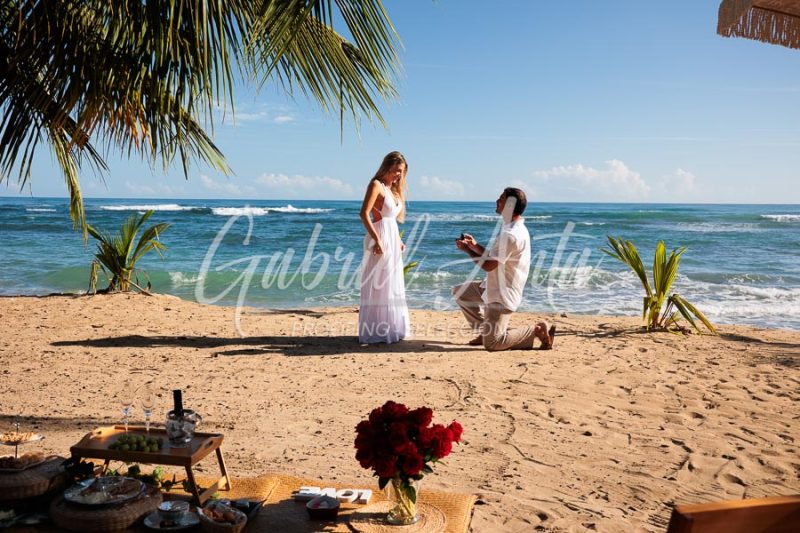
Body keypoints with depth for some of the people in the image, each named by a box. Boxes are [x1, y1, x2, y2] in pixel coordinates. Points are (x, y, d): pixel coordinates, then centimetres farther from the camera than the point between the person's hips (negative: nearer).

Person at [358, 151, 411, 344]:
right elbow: (364, 214, -19)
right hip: (380, 240, -9)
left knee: (391, 287, 14)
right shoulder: (376, 185, -9)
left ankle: (390, 329, 24)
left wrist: (398, 241, 15)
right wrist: (377, 239, -24)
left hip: (392, 240, 9)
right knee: (378, 286, -5)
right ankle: (375, 332, 2)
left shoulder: (393, 189, 17)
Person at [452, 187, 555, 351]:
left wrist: (467, 250, -9)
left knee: (492, 343, -10)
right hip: (495, 288, 10)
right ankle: (486, 330, 19)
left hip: (502, 295, -10)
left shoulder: (510, 234, -25)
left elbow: (489, 265, -22)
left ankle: (537, 331, -2)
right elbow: (495, 257, 16)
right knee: (460, 292, 18)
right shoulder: (516, 228, 9)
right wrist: (475, 246, 9)